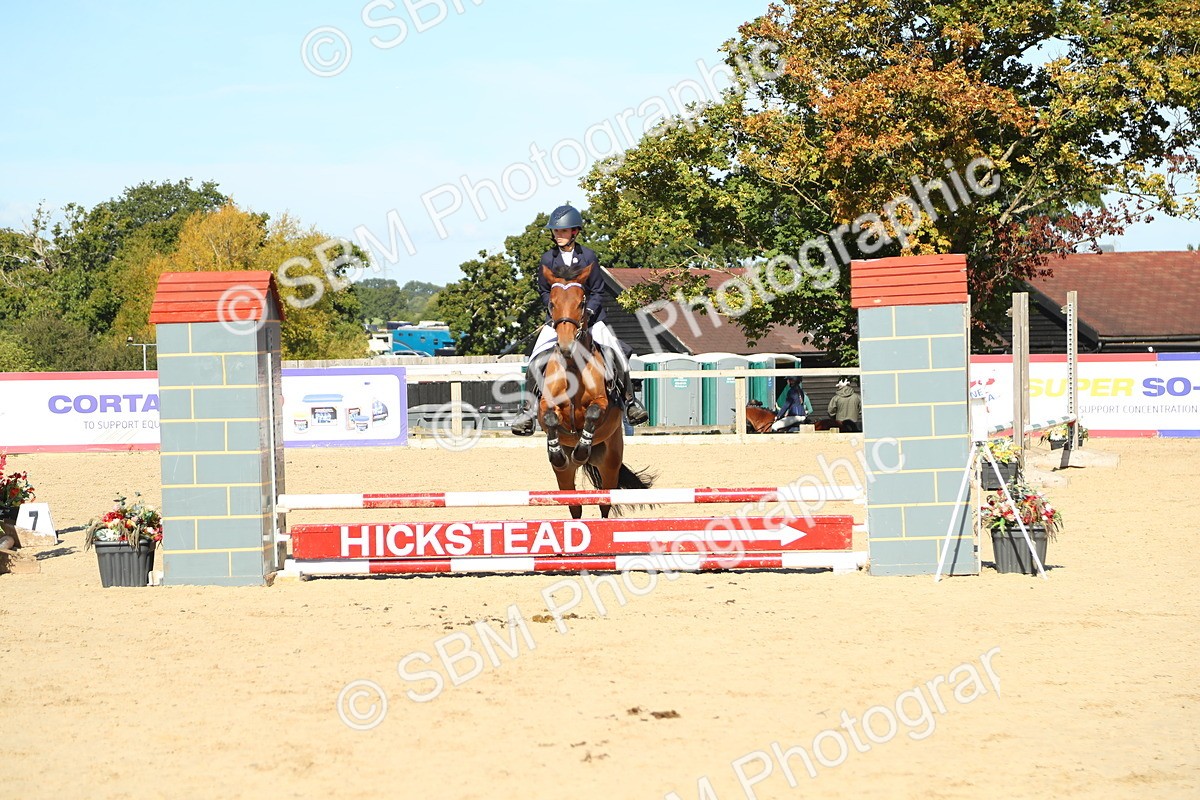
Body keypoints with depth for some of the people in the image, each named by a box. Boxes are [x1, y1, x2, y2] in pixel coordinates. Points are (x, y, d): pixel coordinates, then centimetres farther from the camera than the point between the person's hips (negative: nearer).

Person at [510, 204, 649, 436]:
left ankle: (629, 400, 2)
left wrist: (587, 313, -15)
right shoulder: (548, 258, 3)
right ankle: (529, 409, -8)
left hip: (589, 315, -1)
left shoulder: (588, 256, -1)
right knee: (537, 361, -15)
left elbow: (598, 291, 0)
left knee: (612, 353, -14)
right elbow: (543, 291, 9)